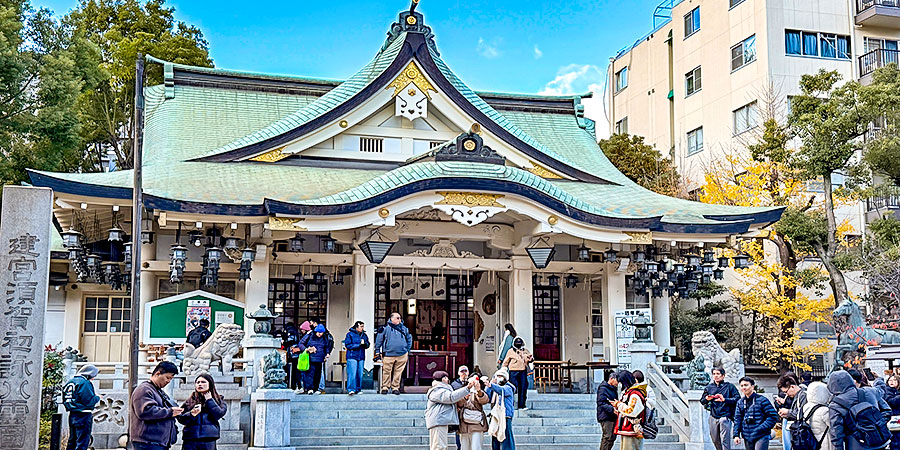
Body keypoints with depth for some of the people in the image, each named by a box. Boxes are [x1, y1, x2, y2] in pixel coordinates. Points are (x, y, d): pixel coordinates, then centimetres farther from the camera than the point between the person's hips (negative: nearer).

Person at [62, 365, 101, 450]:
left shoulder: (71, 382, 13)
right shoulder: (84, 383, -15)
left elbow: (65, 400, 15)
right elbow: (89, 402, -20)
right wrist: (97, 397, -2)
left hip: (72, 415, 9)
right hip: (83, 416, -9)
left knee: (72, 441, 15)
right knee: (82, 443, -5)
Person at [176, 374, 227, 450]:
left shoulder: (218, 400, 12)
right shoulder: (190, 401, 14)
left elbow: (219, 414, -7)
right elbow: (180, 418, 5)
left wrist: (209, 400, -1)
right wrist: (191, 414, -13)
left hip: (208, 440, -1)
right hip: (190, 440, 1)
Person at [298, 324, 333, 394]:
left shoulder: (324, 338, 12)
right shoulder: (309, 336, -2)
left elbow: (327, 347, 28)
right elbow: (300, 344, 1)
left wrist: (327, 353, 11)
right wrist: (305, 349, -16)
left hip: (320, 360, 5)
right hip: (311, 359, -5)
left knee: (318, 374, 9)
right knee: (310, 373, -15)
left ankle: (316, 389, 17)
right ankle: (310, 389, -17)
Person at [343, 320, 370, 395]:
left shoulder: (364, 335, 15)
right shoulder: (350, 334, -1)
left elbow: (367, 345, 17)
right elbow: (348, 345, -9)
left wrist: (364, 343, -7)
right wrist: (359, 345, -11)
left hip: (361, 357, 5)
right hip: (352, 357, -5)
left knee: (360, 374, 4)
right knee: (352, 374, -13)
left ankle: (358, 389, 12)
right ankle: (350, 389, -12)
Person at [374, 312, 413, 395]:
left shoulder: (404, 328, 12)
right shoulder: (386, 328, 1)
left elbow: (409, 338, 23)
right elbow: (379, 339, 4)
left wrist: (407, 350, 18)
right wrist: (378, 351, 1)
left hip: (402, 355, 3)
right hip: (388, 354, -3)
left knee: (398, 372, 5)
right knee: (386, 371, -1)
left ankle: (395, 387, 15)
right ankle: (385, 387, 11)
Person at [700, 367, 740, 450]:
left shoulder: (729, 386, 3)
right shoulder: (709, 387, 15)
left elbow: (738, 399, -5)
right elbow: (702, 401, 20)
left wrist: (724, 399, -16)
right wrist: (706, 399, -3)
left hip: (725, 417, -4)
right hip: (713, 417, 4)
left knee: (725, 440, -12)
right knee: (715, 440, 8)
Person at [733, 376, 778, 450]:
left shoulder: (762, 400, -4)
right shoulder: (740, 402, 12)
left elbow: (773, 417, -7)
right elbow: (737, 420, 11)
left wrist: (761, 429, -15)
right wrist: (736, 435, 1)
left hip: (761, 437, -5)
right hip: (747, 438, 5)